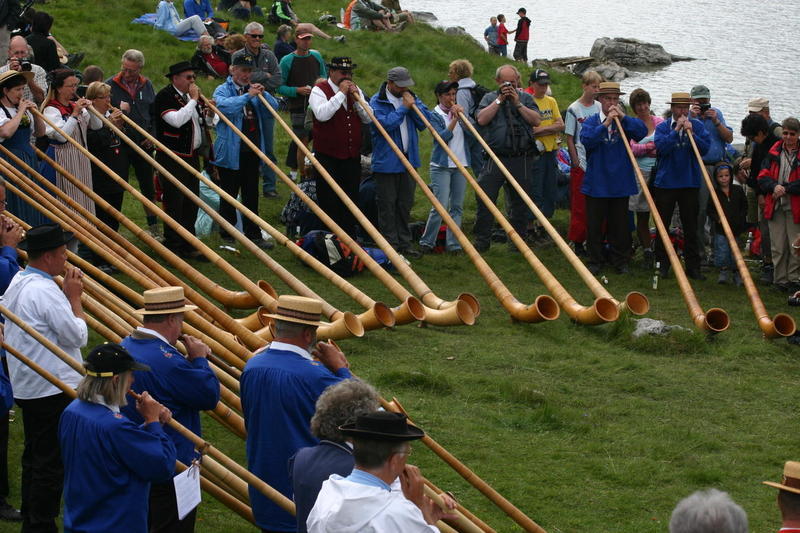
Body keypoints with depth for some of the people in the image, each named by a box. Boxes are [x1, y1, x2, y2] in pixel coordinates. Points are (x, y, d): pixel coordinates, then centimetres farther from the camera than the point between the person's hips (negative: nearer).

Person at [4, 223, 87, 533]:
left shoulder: (18, 283, 11)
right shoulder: (45, 291, -20)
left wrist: (68, 297, 12)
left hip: (27, 388, 10)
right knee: (52, 464, -3)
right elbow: (78, 336, -18)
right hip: (54, 390, -10)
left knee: (34, 458, 17)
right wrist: (74, 297, -8)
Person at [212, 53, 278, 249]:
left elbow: (274, 107, 8)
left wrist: (263, 94, -10)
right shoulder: (222, 90, -2)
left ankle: (253, 233, 14)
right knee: (229, 194, 2)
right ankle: (227, 235, 10)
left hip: (252, 150, 5)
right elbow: (224, 105, -25)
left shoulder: (252, 89, 15)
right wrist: (248, 96, -28)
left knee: (251, 194, 9)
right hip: (231, 150, -5)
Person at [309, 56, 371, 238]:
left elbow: (368, 119, 5)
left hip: (352, 156, 5)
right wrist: (341, 93, -21)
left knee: (351, 198, 10)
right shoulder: (319, 90, -7)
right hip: (327, 156, -5)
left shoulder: (355, 90, 12)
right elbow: (322, 114, -26)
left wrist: (357, 98, -10)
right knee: (328, 201, 1)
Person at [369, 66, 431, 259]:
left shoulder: (410, 98, 11)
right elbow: (386, 123, -22)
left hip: (408, 160, 6)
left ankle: (404, 243, 19)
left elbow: (426, 121, 3)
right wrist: (404, 108, -16)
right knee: (388, 205, 0)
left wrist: (413, 105, -10)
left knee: (405, 204, 12)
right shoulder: (377, 102, -8)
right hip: (386, 161, -6)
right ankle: (390, 244, 6)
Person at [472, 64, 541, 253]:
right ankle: (482, 240, 2)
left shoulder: (525, 98, 10)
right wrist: (500, 100, -8)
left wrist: (517, 103, -8)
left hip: (521, 158, 1)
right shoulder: (490, 98, 9)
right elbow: (482, 119, -8)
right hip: (495, 157, -1)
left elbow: (536, 120, -3)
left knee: (519, 202, 8)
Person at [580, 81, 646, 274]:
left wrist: (623, 117, -19)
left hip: (620, 183, 1)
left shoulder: (625, 122, 5)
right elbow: (586, 140, -18)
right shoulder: (591, 121, 2)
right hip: (596, 182, -1)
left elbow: (642, 132, -13)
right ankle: (595, 261, 16)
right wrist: (605, 124, -23)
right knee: (594, 224, 5)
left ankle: (620, 260, 18)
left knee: (619, 224, 8)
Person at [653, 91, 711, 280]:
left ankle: (693, 266, 10)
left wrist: (691, 133, -19)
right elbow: (661, 147, -16)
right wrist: (676, 130, -19)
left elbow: (705, 148, -9)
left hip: (690, 183, 0)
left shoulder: (697, 126, 2)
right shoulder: (663, 127, -1)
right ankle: (662, 265, 16)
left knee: (691, 227, 5)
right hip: (665, 183, 0)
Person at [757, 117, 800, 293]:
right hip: (775, 207, 3)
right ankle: (781, 280, 11)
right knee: (778, 247, 4)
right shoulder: (773, 153, 10)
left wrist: (785, 188, -15)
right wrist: (774, 186, -14)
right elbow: (762, 178, 5)